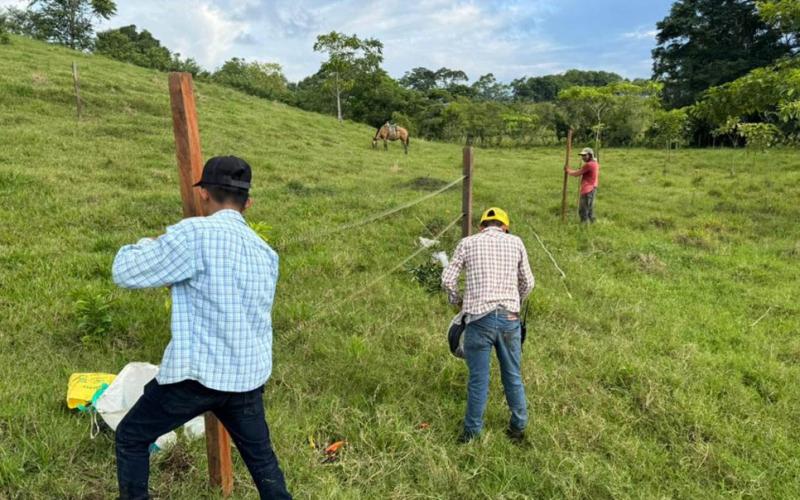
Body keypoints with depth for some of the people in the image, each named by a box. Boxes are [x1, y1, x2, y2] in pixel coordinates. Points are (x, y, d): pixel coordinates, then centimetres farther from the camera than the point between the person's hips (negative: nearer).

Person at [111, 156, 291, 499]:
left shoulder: (196, 233, -16)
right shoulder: (266, 253, 6)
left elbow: (125, 273, -12)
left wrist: (148, 244, 9)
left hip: (197, 374, -5)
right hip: (248, 376, 6)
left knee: (131, 438, 21)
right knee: (263, 461, 23)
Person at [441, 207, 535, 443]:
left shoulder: (467, 243, 6)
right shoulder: (515, 242, 10)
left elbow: (447, 280, 0)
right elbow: (528, 283, 13)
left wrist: (457, 301, 18)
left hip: (479, 318, -2)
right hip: (509, 318, 2)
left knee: (478, 379, 9)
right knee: (513, 377, 17)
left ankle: (472, 432, 21)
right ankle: (519, 428, 31)